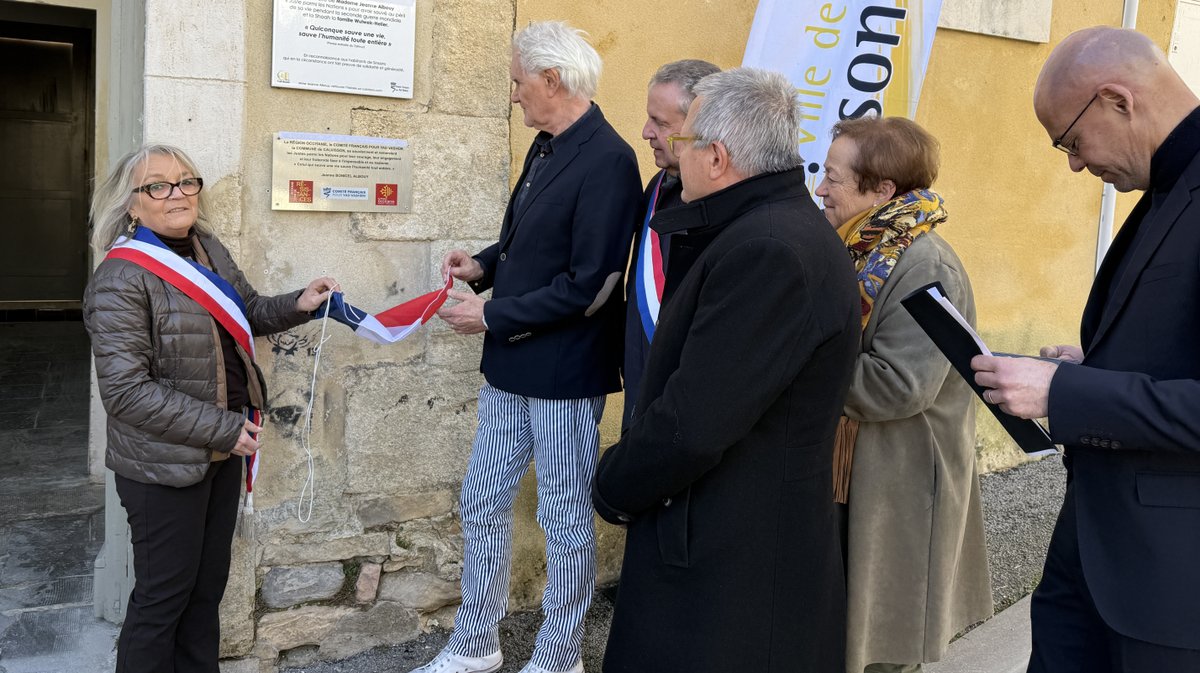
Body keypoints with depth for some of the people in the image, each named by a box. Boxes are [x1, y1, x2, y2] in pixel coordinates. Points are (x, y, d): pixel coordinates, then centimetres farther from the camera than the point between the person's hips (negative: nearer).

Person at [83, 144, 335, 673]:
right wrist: (222, 428, -22)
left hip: (221, 451, 7)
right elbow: (125, 390, -23)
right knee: (165, 594, 6)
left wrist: (298, 305, 0)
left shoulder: (210, 250, 4)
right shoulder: (121, 280, -19)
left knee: (208, 583, 19)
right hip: (164, 465, -7)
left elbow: (248, 313, 21)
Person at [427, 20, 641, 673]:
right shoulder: (546, 148, 8)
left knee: (565, 520, 8)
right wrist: (484, 264, 2)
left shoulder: (608, 161, -19)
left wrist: (492, 316, -16)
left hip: (565, 373, -9)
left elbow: (586, 285, -22)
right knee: (481, 504, 16)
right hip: (510, 364, 9)